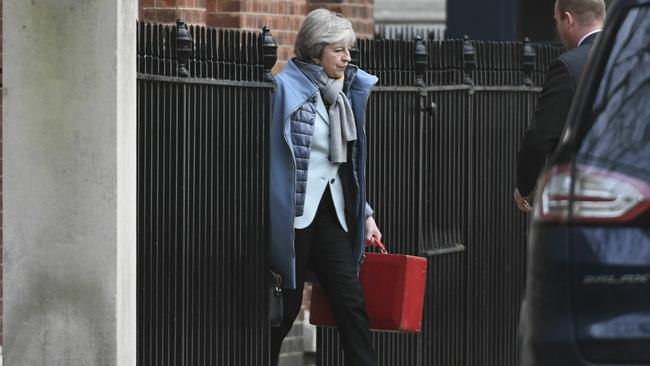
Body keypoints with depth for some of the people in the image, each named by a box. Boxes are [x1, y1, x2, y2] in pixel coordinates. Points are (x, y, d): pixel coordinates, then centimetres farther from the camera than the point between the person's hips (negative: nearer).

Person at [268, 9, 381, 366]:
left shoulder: (345, 93, 13)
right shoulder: (285, 88, -9)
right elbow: (272, 155, -12)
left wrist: (365, 214, 15)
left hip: (332, 215, 6)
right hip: (295, 214, -6)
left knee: (351, 302, -3)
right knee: (286, 305, 1)